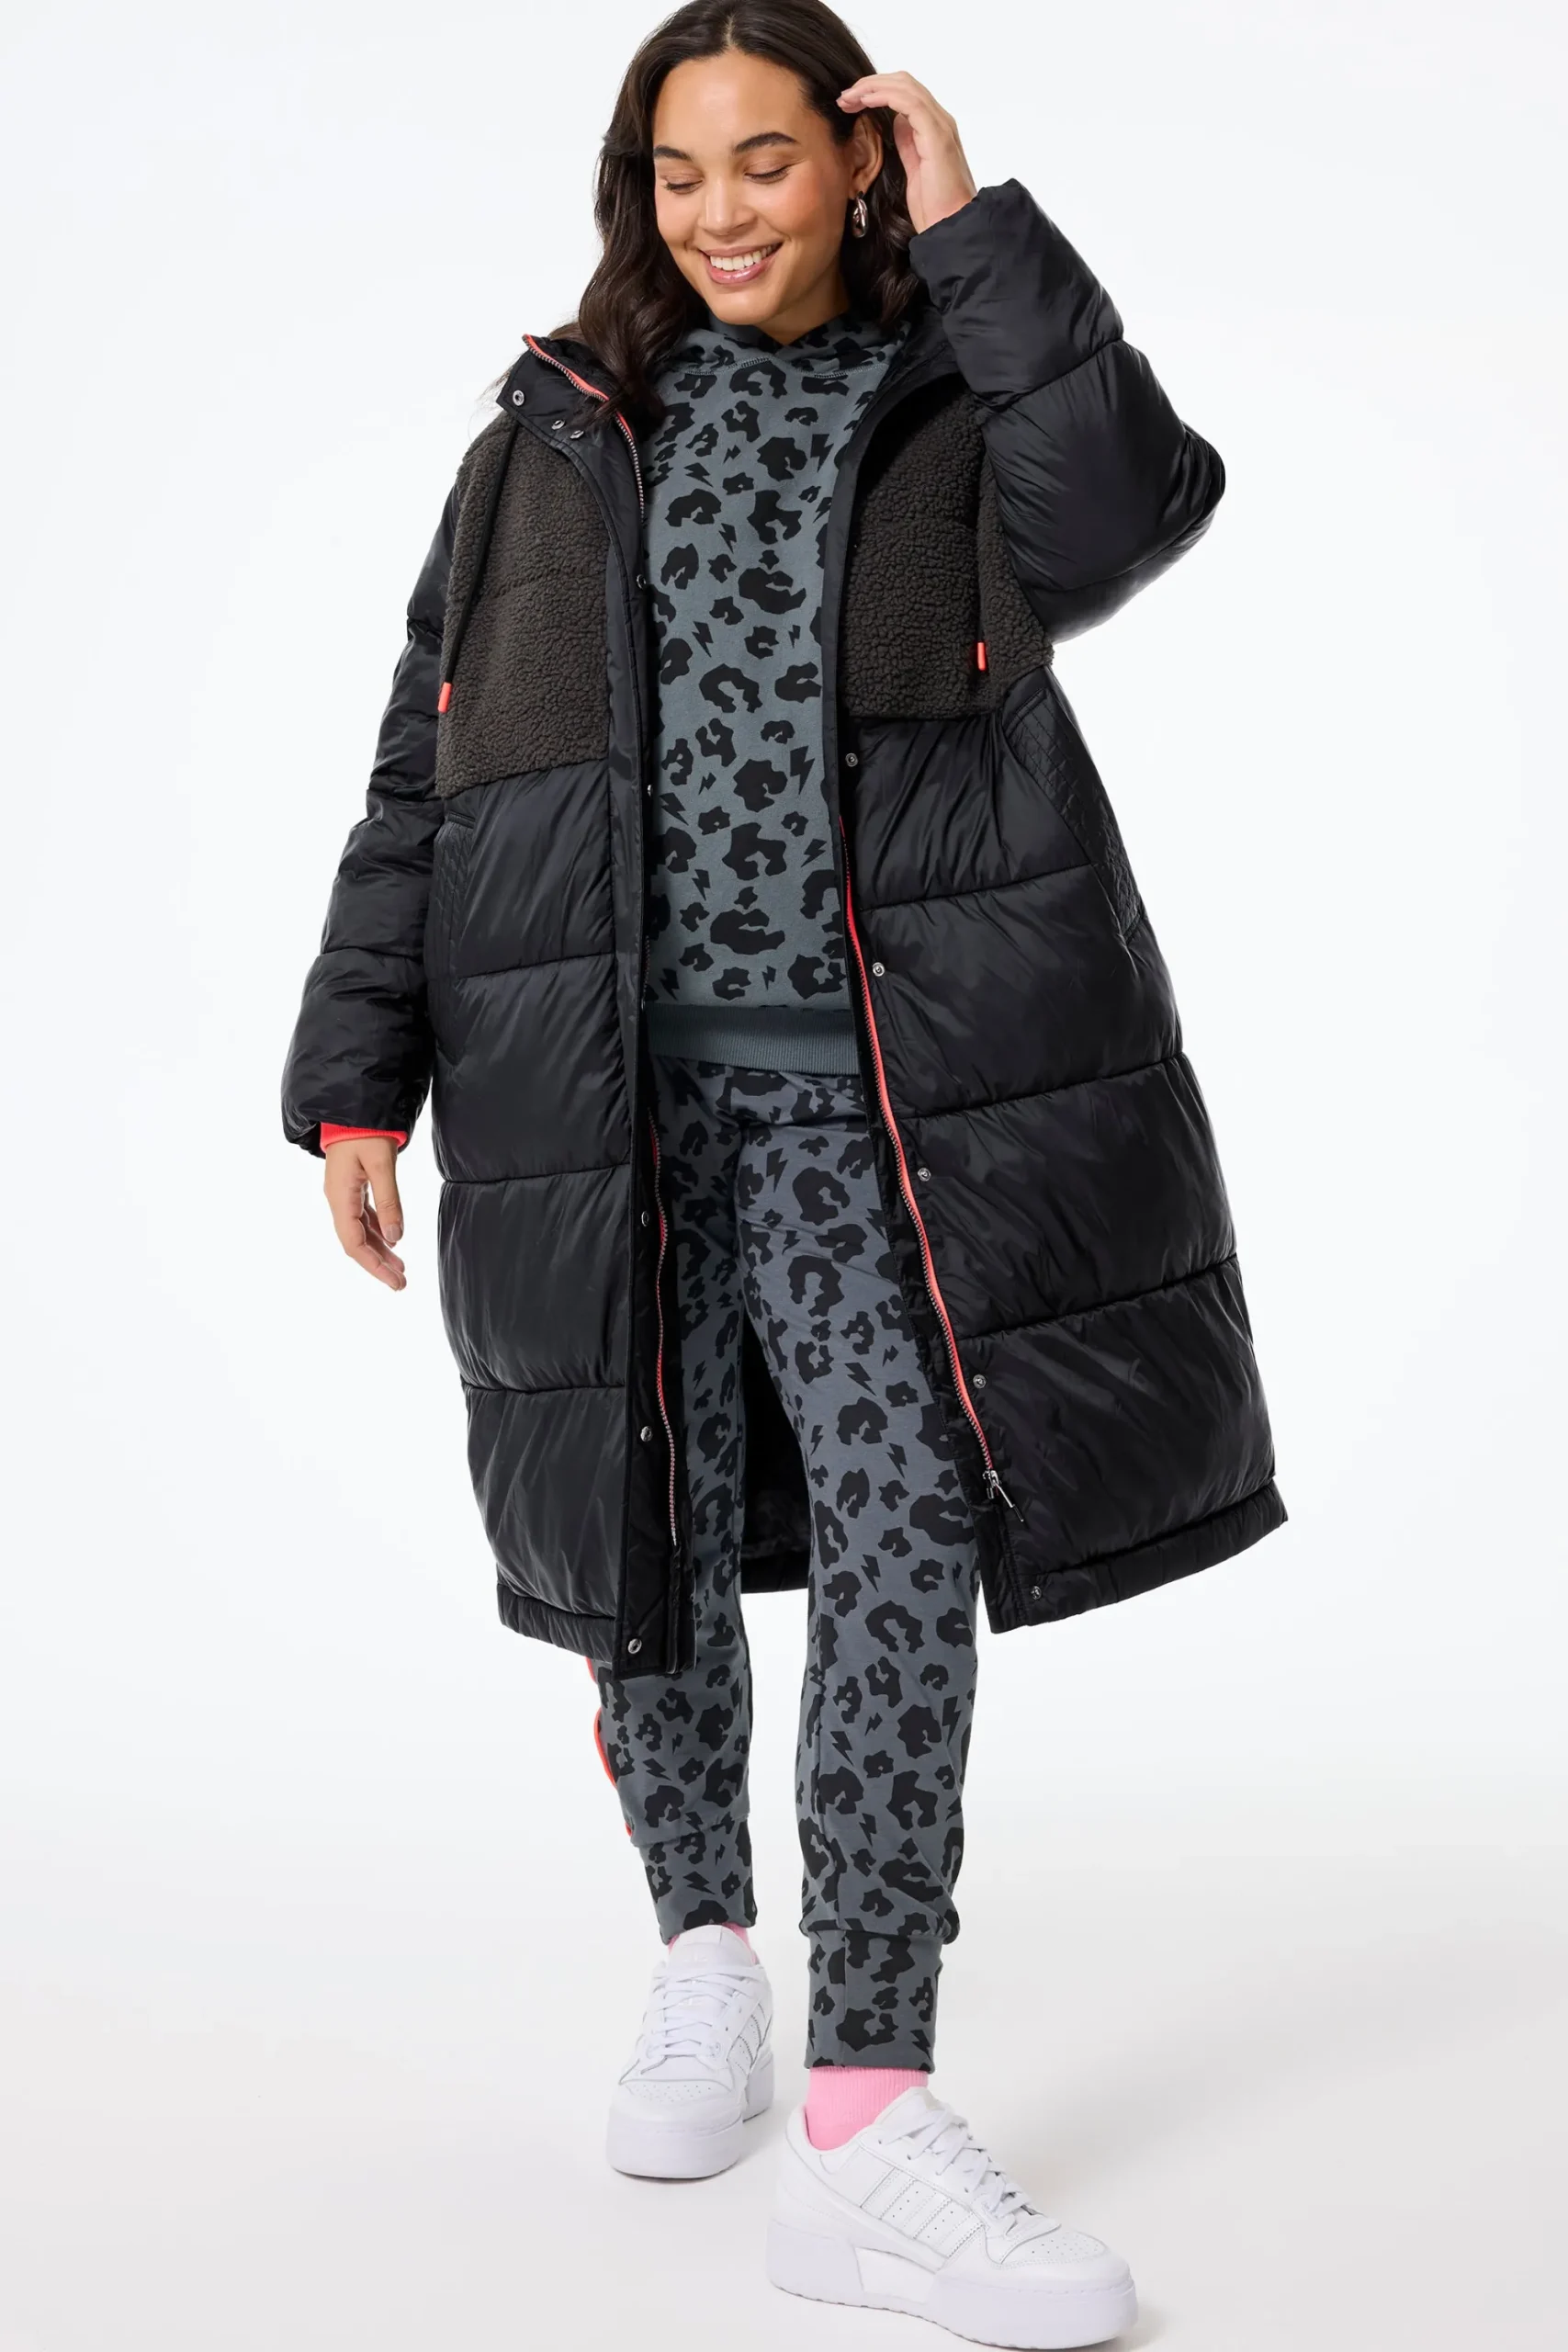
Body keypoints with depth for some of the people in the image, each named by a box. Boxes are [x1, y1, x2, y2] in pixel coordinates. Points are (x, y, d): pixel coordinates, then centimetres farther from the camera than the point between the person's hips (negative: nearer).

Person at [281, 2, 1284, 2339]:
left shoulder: (961, 401, 10)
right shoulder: (557, 439, 13)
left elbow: (1134, 510, -15)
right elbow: (419, 771, 10)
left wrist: (974, 240, -7)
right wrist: (360, 1079, 3)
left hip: (863, 1076, -2)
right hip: (605, 1081, 2)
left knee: (903, 1536, -11)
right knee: (650, 1538, 8)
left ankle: (868, 2129, -5)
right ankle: (708, 1954, 32)